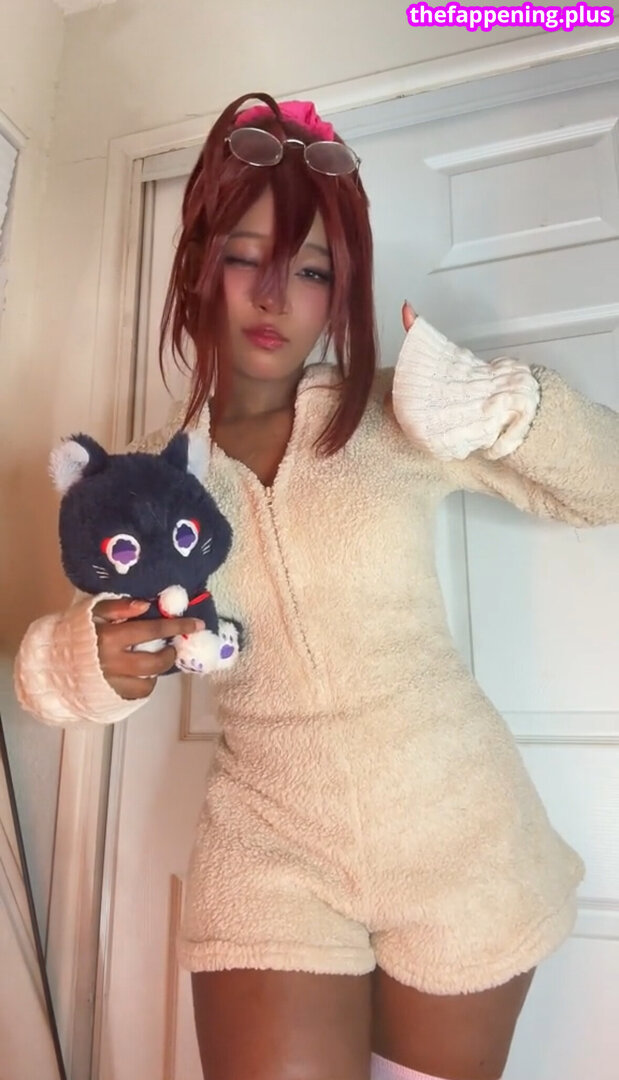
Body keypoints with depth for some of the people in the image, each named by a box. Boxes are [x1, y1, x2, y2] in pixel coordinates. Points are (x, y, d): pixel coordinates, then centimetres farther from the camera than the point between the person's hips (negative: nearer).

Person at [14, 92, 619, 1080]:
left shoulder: (399, 417, -7)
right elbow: (61, 650, 3)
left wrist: (505, 405, -18)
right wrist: (92, 660, -20)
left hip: (459, 830, 1)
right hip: (270, 848, 1)